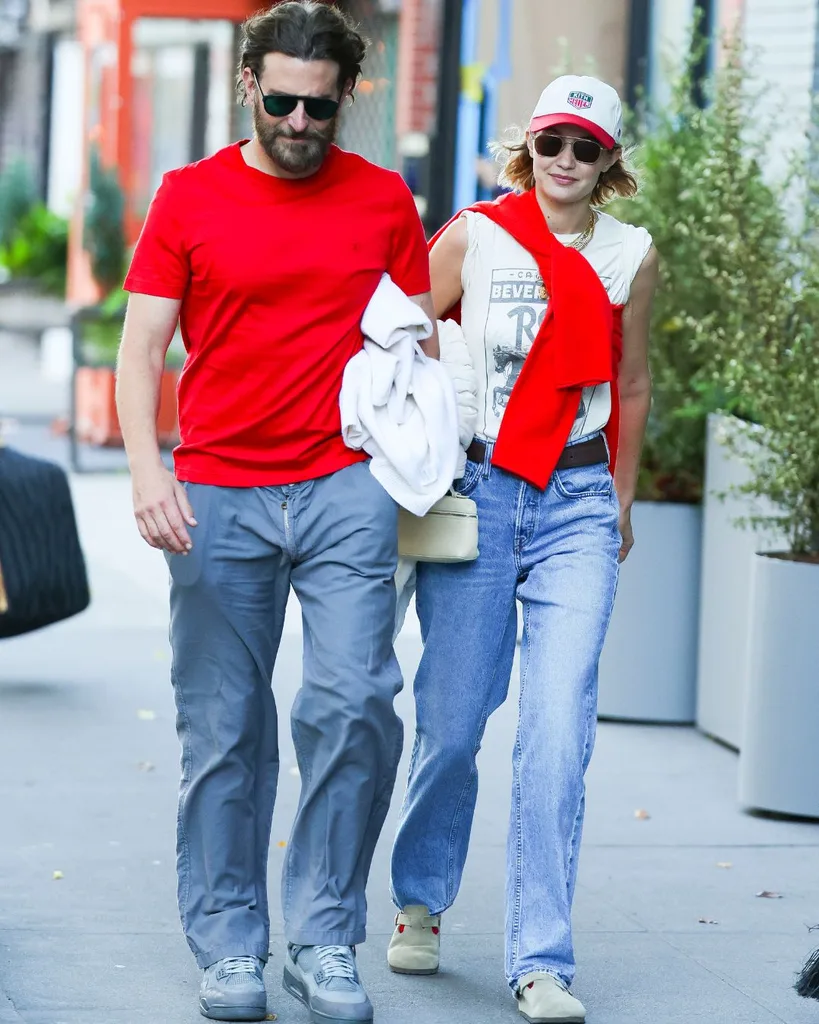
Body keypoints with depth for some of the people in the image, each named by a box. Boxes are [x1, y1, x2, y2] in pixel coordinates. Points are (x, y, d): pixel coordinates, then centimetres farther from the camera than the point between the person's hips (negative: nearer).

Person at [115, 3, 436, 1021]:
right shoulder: (188, 199, 5)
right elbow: (140, 347, 2)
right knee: (224, 729, 3)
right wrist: (146, 468, -14)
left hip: (346, 489, 0)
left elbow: (420, 345, 16)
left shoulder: (383, 201, 9)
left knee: (355, 706, -10)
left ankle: (324, 942, 1)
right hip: (216, 496, 0)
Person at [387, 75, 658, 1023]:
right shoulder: (472, 238, 0)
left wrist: (621, 501, 23)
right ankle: (420, 904, 28)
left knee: (557, 736, -9)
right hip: (473, 495, -1)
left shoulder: (630, 256, 6)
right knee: (451, 724, 3)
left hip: (578, 504, 1)